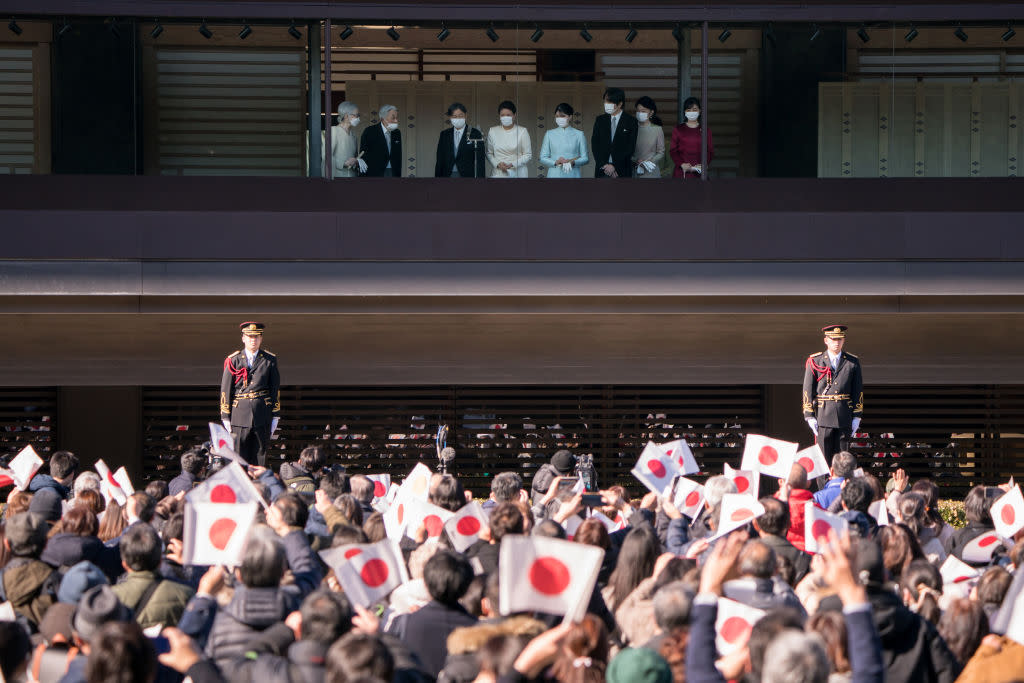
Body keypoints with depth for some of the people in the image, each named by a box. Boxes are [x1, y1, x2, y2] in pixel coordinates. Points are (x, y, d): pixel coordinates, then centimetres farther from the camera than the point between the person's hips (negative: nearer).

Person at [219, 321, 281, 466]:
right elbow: (225, 389, 3)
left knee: (259, 456, 5)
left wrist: (275, 416, 5)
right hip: (239, 414, -1)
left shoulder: (270, 360, 7)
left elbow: (275, 389, 9)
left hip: (262, 415, 1)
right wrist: (225, 417, -1)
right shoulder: (233, 360, 3)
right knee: (238, 457, -3)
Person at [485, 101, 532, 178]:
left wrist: (512, 164, -13)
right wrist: (498, 164, -9)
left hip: (517, 174, -2)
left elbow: (528, 155, 1)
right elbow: (489, 153, 11)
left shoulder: (522, 131, 1)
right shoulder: (493, 131, 9)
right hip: (498, 174, 2)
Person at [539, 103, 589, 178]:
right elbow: (543, 158, 8)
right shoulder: (549, 134, 10)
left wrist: (573, 162, -15)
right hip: (554, 175, 1)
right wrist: (555, 162, -11)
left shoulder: (578, 134, 7)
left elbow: (586, 159, 5)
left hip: (572, 175, -1)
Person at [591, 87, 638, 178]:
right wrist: (604, 165, -7)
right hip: (602, 171, 3)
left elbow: (630, 148, -4)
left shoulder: (630, 121, 1)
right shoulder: (600, 120, 11)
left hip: (622, 172, -3)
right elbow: (595, 145, 7)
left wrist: (614, 166, -11)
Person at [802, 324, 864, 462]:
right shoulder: (814, 361, 2)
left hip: (844, 418, 2)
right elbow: (808, 390, 1)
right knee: (823, 457, -4)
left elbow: (858, 390, 9)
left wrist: (857, 417, 4)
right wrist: (810, 416, -5)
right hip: (823, 415, -2)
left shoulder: (853, 362, 8)